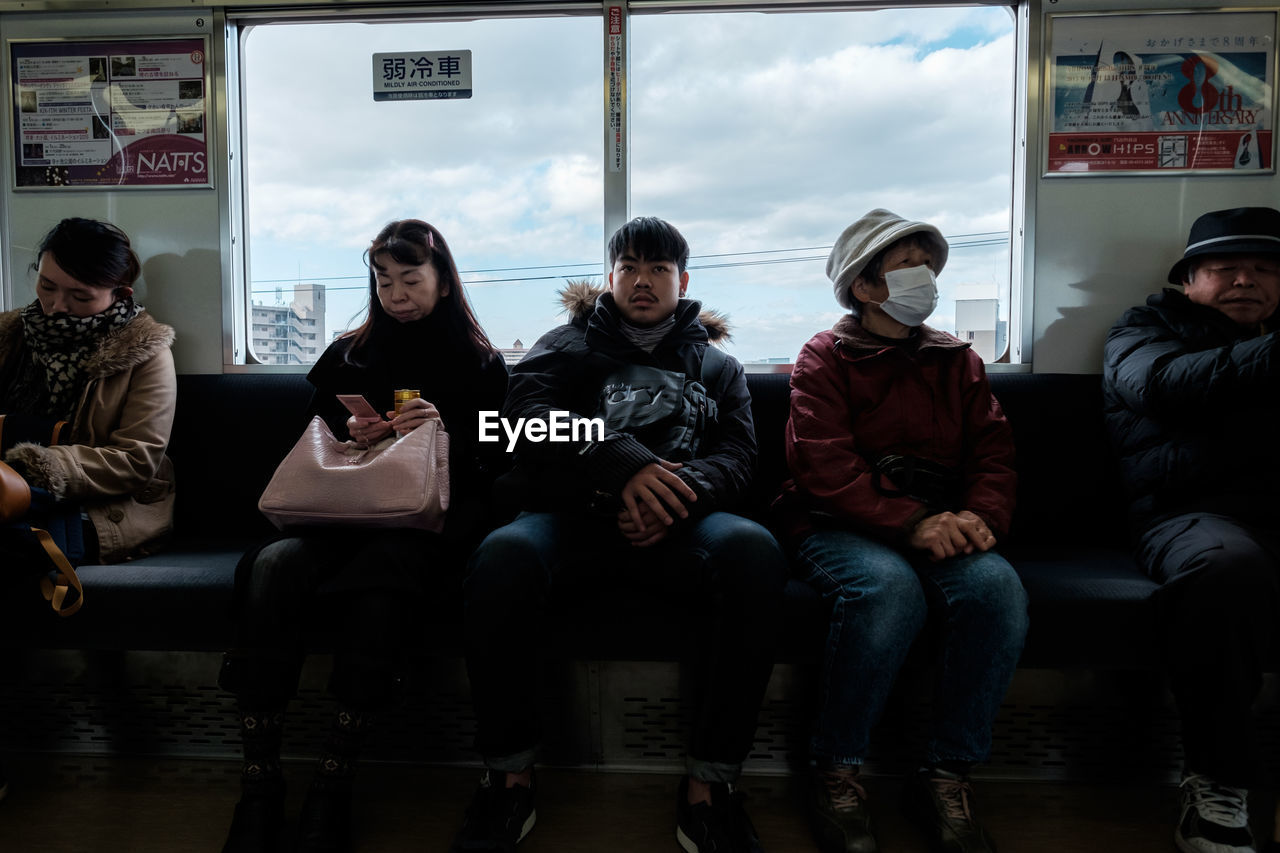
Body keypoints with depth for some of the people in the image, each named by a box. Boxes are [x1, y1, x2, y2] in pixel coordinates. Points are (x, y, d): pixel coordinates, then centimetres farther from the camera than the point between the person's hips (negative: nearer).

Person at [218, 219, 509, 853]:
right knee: (273, 566, -31)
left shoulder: (480, 361, 14)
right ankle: (259, 788, -25)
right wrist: (348, 431, 2)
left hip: (428, 519, -3)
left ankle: (333, 785, -28)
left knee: (376, 576, -38)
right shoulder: (349, 354, 22)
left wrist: (447, 429, -12)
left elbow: (494, 462, 6)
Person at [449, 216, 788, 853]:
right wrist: (622, 463, -21)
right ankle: (511, 777, -14)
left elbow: (736, 455, 9)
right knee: (501, 557, -34)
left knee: (753, 550, -33)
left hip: (676, 524, 1)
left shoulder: (717, 366, 24)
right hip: (571, 515, 0)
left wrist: (679, 493, -17)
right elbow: (527, 407, -2)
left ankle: (708, 784, -22)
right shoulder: (569, 343, 20)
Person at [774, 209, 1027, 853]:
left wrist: (980, 516, -12)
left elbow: (993, 451, 11)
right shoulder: (825, 358, 6)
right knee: (889, 587, -36)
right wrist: (910, 523, -22)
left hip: (940, 527, 4)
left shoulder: (956, 360, 21)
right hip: (841, 527, -3)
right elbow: (824, 466, -9)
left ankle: (945, 775, -12)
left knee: (999, 587, -29)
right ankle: (835, 773, -16)